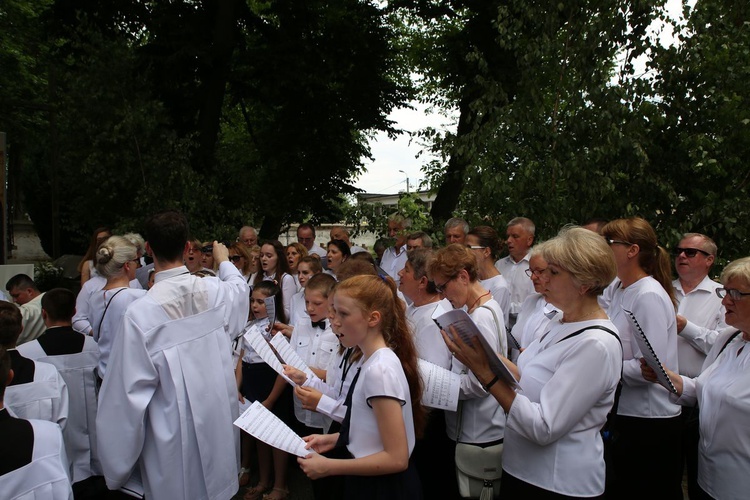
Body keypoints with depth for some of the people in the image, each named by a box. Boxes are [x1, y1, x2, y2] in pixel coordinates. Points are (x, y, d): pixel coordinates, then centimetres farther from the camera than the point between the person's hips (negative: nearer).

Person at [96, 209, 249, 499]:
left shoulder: (141, 312, -21)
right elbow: (240, 289, 17)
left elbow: (129, 391, -17)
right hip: (218, 423, 4)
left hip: (173, 436, -3)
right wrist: (225, 262, 39)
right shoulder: (215, 292, -10)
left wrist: (117, 465, -4)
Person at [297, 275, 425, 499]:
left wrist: (327, 467, -21)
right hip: (370, 481, 8)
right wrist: (335, 438, 2)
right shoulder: (373, 361, 2)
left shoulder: (380, 370, -26)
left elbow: (396, 458, -25)